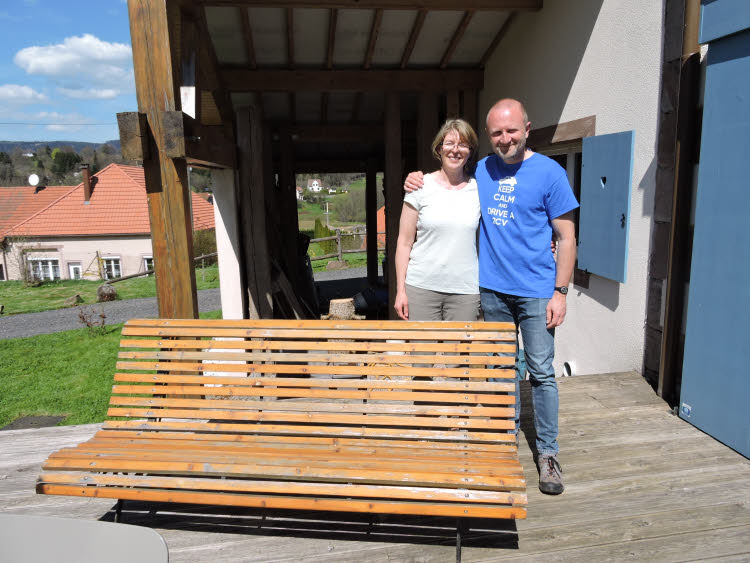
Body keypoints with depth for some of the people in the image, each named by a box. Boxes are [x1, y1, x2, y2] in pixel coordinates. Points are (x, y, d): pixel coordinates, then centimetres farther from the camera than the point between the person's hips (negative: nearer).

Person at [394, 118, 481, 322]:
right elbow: (404, 243, 1)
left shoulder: (478, 189, 7)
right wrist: (400, 290, -3)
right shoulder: (421, 186, 1)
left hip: (465, 290, 2)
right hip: (421, 287, -2)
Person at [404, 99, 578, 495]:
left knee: (541, 372, 3)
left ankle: (547, 452, 18)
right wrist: (418, 184, 4)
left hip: (535, 292, -4)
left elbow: (566, 237, -4)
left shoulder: (548, 172, -5)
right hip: (492, 289, 4)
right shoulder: (482, 170, 7)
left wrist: (560, 292, -10)